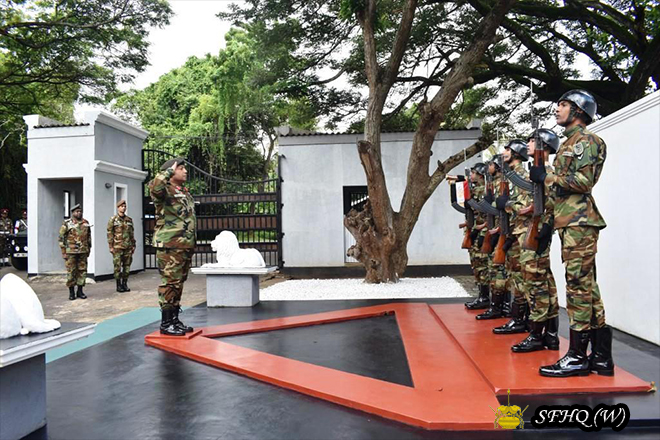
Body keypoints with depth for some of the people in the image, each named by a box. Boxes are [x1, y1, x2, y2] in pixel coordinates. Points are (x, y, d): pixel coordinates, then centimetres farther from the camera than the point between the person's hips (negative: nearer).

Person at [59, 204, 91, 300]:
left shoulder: (86, 223, 10)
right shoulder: (67, 223, -2)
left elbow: (89, 237, 17)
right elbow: (61, 238, -2)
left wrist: (89, 249, 14)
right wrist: (63, 252, -7)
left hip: (83, 252, 4)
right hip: (71, 252, -4)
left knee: (82, 271, 6)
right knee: (71, 272, 0)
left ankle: (80, 291, 16)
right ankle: (71, 292, 10)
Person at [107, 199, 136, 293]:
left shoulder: (129, 220, 12)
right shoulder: (113, 219, 0)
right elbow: (110, 234, -3)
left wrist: (133, 245, 10)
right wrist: (111, 247, -8)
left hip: (128, 247, 4)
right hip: (117, 247, -4)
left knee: (127, 266, 5)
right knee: (117, 266, -1)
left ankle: (125, 284, 14)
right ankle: (118, 285, 6)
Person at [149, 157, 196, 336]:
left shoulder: (185, 192, 19)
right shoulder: (165, 190, -8)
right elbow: (154, 187, -34)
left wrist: (192, 244, 25)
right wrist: (169, 171, -20)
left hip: (185, 246, 9)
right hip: (170, 246, -9)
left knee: (178, 283, 13)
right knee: (169, 283, -6)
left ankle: (175, 319, 22)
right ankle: (166, 323, 2)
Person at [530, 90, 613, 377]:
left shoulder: (587, 140, -5)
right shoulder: (568, 143, 24)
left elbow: (584, 180, -17)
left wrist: (547, 177, -11)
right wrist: (550, 222, 19)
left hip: (579, 222, -10)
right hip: (570, 222, 10)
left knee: (579, 286, -9)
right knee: (587, 287, 9)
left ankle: (578, 356, -4)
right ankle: (601, 356, 15)